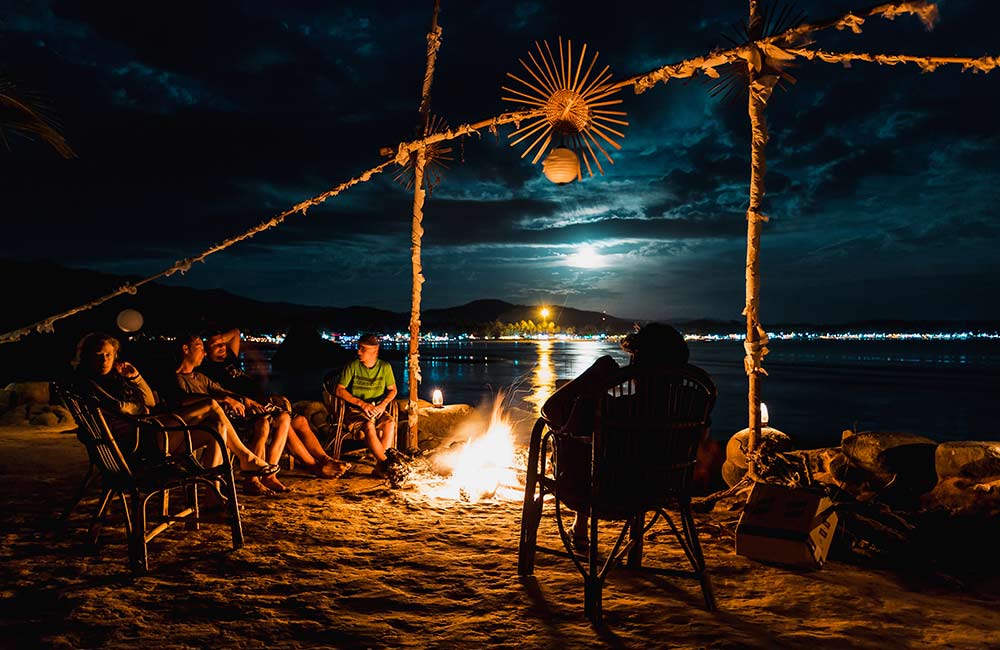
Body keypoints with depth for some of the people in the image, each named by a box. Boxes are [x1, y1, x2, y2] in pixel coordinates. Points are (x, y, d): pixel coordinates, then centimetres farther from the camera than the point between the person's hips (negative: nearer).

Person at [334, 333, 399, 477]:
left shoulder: (385, 367, 5)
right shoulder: (352, 366, -2)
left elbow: (392, 390, 12)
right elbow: (339, 390, -5)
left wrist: (383, 404, -9)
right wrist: (362, 403, -14)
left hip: (377, 410, 3)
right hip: (355, 410, -2)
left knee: (390, 422, -30)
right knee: (369, 425, -35)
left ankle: (379, 467, -33)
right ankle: (386, 462, -36)